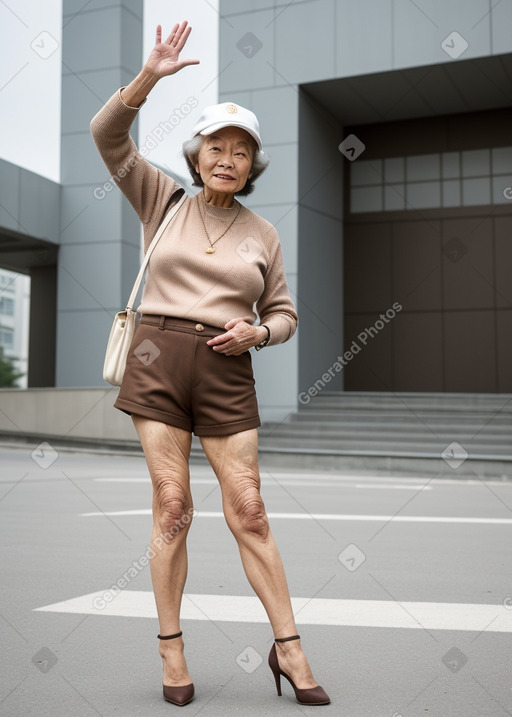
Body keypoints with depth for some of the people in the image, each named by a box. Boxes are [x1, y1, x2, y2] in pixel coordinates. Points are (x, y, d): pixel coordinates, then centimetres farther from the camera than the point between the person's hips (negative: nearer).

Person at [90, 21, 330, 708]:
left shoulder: (263, 233, 11)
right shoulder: (165, 201, 9)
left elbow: (284, 315, 15)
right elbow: (108, 135, 0)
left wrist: (254, 333, -7)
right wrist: (150, 75, -13)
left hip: (226, 375, 1)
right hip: (156, 361, -1)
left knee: (249, 513, -1)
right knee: (172, 507, -2)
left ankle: (289, 647, 10)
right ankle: (172, 651, 10)